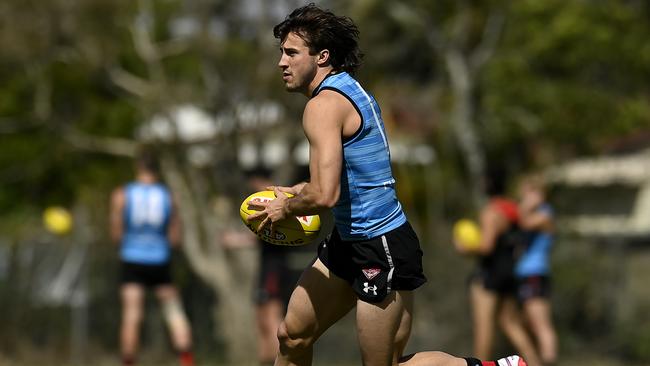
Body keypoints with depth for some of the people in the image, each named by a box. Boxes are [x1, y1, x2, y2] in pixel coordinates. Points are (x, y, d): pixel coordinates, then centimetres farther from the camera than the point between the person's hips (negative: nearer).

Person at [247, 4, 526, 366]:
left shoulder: (324, 105, -20)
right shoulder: (350, 91, 11)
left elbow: (324, 197, -29)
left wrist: (285, 208, -9)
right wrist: (301, 190, 16)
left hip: (381, 251, -10)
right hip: (349, 241, 10)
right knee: (293, 335, 14)